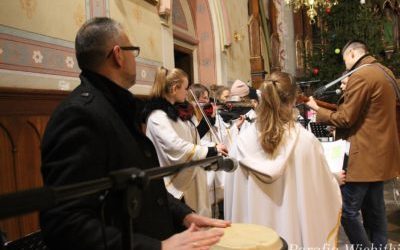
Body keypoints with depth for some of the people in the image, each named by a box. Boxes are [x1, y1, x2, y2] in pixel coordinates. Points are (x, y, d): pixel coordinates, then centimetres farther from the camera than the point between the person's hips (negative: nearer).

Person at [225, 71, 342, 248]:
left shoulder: (242, 141, -13)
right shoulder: (306, 140, -17)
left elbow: (232, 197, -3)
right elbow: (326, 191, -5)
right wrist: (336, 178, 17)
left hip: (254, 232, 2)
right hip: (296, 231, -1)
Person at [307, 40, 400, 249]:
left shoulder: (360, 76, -17)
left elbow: (345, 119, -18)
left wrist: (317, 110, -6)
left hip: (364, 155, -10)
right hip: (379, 152, 10)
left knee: (347, 210, -4)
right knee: (374, 209, 18)